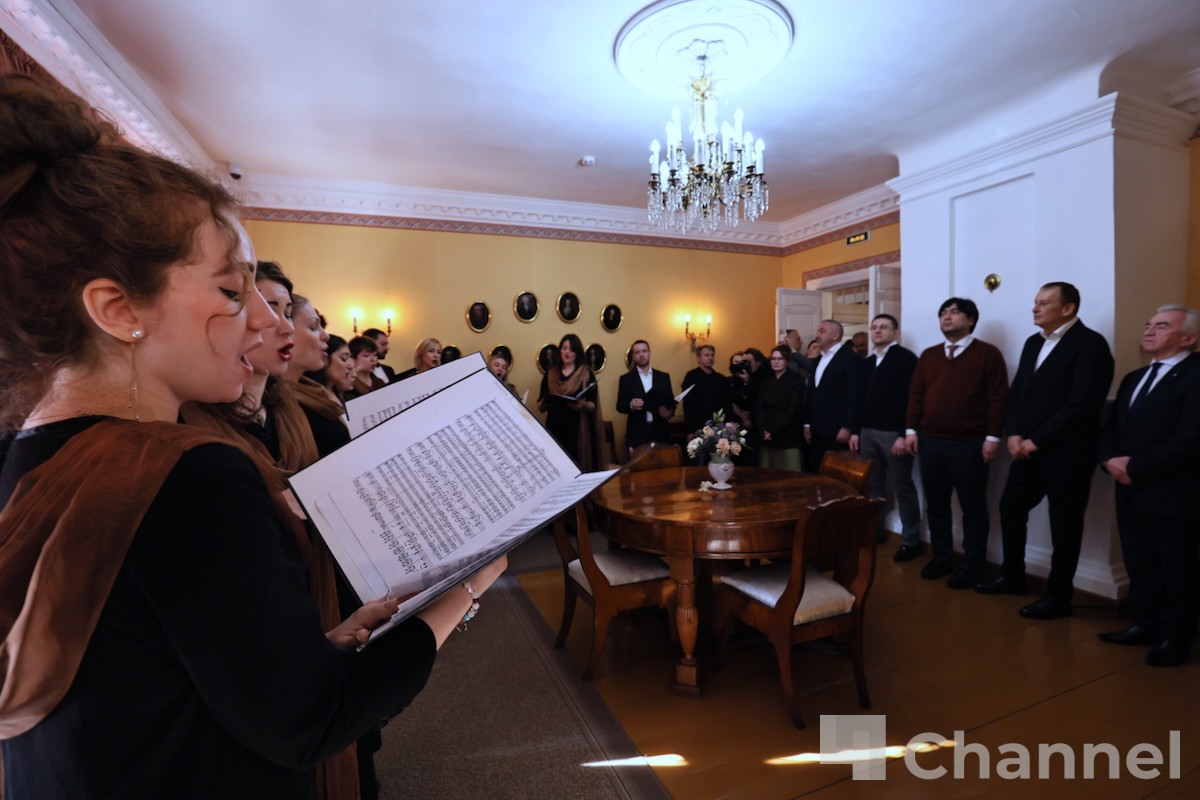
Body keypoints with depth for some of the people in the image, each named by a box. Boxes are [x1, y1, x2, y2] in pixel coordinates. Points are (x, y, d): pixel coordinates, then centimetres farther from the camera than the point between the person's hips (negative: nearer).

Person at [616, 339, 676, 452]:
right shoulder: (626, 379, 5)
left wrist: (669, 412, -11)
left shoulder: (664, 377, 11)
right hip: (637, 434, -2)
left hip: (660, 432, 2)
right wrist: (631, 405, -20)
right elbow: (620, 406, 2)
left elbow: (672, 402, 11)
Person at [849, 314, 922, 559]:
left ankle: (911, 541, 13)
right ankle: (875, 530, 24)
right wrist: (855, 431, 9)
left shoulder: (906, 358, -6)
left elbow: (912, 398, -13)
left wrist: (905, 435, -18)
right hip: (868, 433, 6)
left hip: (894, 434, -6)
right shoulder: (865, 363, 15)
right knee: (873, 485, 12)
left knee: (903, 488, 3)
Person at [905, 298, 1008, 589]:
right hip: (930, 441, 5)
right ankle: (941, 557, 26)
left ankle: (971, 566, 19)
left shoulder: (988, 354, -2)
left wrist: (993, 436, -12)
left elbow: (998, 398, -7)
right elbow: (915, 394, 10)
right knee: (936, 504, 12)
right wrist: (911, 429, 3)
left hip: (970, 444, -4)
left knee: (973, 507, 6)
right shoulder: (928, 355, 11)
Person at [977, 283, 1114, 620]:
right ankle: (1012, 576, 30)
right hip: (1027, 449, 7)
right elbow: (1016, 392, 11)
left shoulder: (1090, 343, -11)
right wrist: (1013, 434, -3)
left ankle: (1058, 597, 20)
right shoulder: (1033, 343, 12)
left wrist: (1036, 441, -18)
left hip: (1066, 454, -7)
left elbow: (1083, 404, -20)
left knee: (1064, 525, 6)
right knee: (1010, 508, 13)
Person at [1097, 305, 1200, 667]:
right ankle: (1145, 625, 28)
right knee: (1139, 564, 15)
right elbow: (1110, 428, 14)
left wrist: (1135, 467, -16)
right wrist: (1110, 459, -5)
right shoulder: (1133, 379, 17)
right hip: (1131, 492, 7)